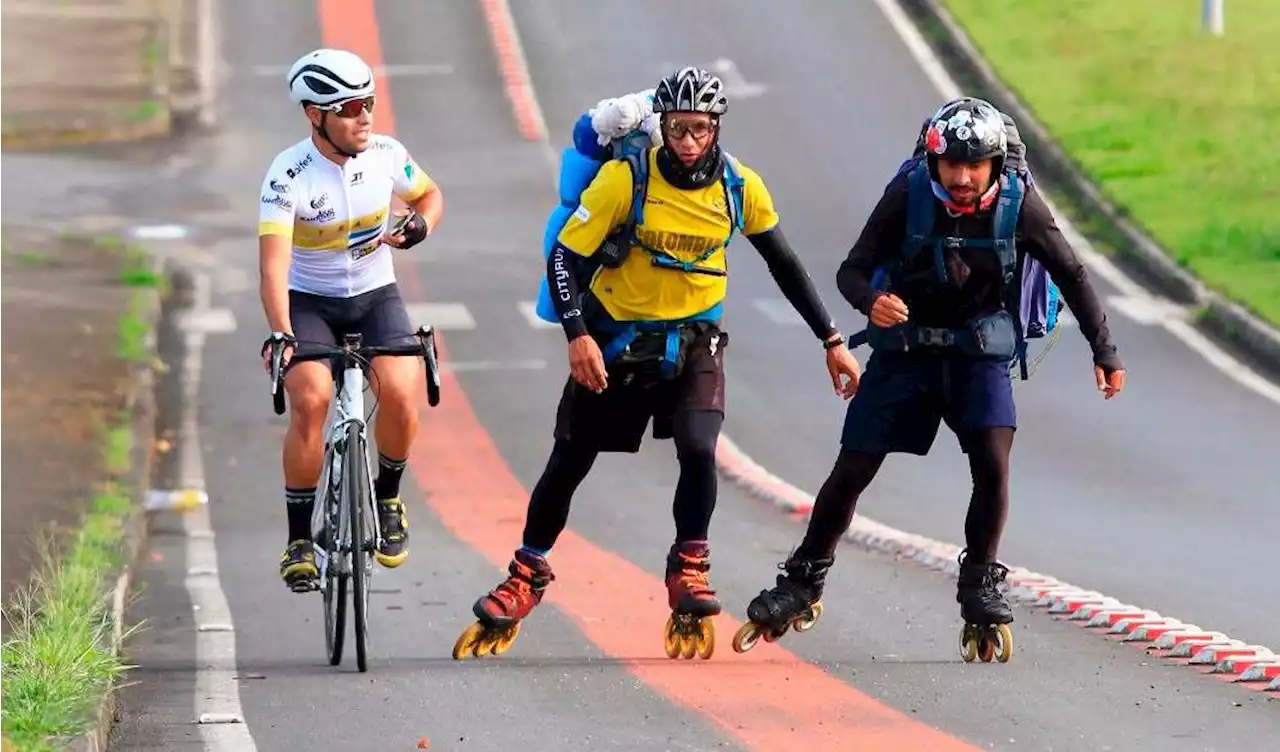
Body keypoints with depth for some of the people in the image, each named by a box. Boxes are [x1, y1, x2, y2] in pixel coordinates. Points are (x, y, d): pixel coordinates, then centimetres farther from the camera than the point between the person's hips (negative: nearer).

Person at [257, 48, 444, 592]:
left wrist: (420, 225, -13)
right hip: (309, 302, -2)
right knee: (310, 401, -26)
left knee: (399, 395, -22)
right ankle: (300, 540, -11)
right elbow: (273, 265, -31)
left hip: (375, 296, 3)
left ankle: (387, 499, 8)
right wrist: (279, 335, -46)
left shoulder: (385, 155, -11)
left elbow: (430, 194, 11)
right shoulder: (289, 175, -23)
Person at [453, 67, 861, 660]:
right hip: (615, 338, -1)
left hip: (694, 341, 1)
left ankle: (689, 570, -2)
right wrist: (578, 336, -29)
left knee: (698, 450, -22)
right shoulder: (625, 179, -20)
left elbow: (784, 265, 2)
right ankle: (526, 577, 24)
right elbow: (565, 256, -16)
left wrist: (832, 341, 3)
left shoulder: (740, 186, -11)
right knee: (568, 463, 6)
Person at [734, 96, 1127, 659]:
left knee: (993, 464, -20)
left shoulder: (1018, 204, -15)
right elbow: (852, 270, -14)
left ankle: (980, 587, -2)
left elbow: (1071, 275, -3)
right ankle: (802, 586, 18)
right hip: (905, 347, 0)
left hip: (980, 351, 0)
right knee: (851, 473, 1)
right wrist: (870, 301, -36)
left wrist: (1104, 351, -4)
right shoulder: (908, 195, -18)